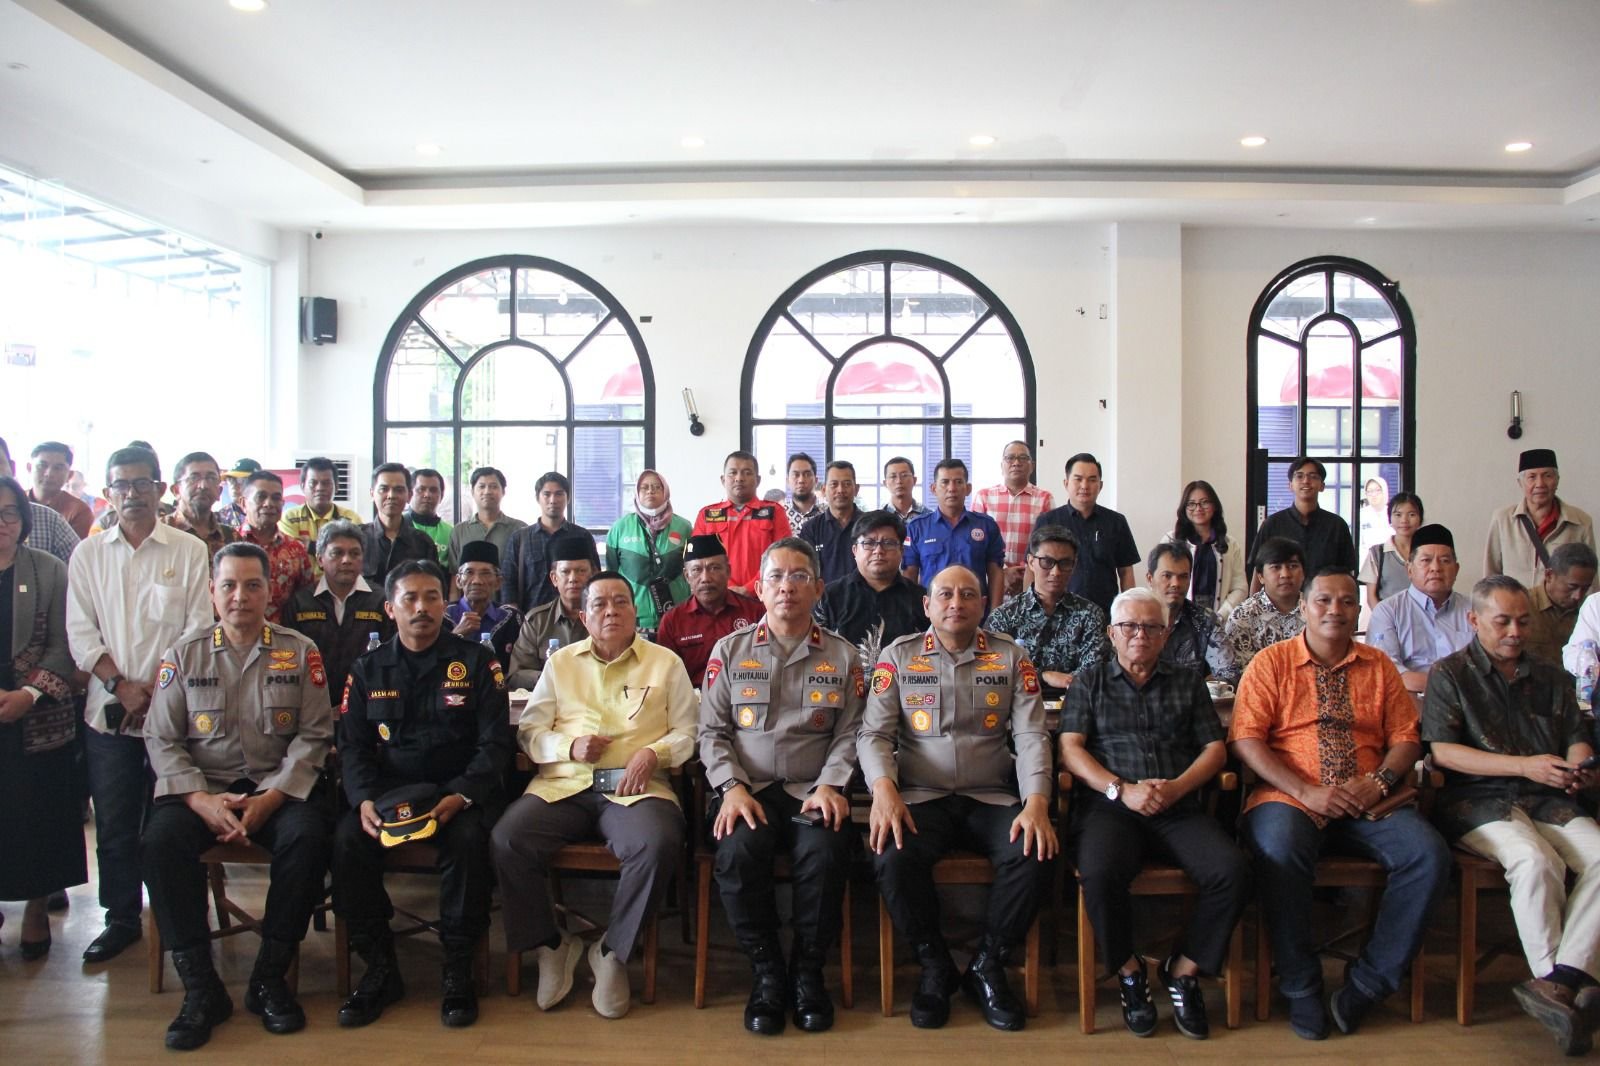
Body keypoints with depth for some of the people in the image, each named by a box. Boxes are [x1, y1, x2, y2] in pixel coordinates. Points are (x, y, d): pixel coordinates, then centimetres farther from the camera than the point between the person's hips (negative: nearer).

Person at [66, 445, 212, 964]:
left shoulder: (189, 551, 1)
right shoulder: (88, 553, 9)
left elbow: (198, 628, -3)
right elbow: (80, 631, 4)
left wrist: (154, 688, -10)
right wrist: (121, 685, -8)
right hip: (108, 709, 2)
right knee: (114, 823, 7)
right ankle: (121, 918, 21)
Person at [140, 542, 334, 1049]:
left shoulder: (300, 652, 3)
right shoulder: (185, 653, 7)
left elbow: (314, 734, -2)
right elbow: (161, 738, 3)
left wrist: (271, 798, -15)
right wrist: (201, 799, -13)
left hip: (278, 785, -1)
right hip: (201, 785, 1)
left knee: (307, 837, -30)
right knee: (161, 840, -28)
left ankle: (269, 977, -13)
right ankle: (200, 985, -16)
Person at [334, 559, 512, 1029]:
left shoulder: (476, 662, 3)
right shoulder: (368, 669, 12)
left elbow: (496, 741, -4)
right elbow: (353, 745, 7)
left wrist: (461, 796, -20)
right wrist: (364, 799, -14)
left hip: (460, 789, -3)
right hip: (389, 790, 3)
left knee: (468, 839, -33)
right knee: (348, 840, -26)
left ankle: (458, 968, -13)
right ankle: (380, 968, -7)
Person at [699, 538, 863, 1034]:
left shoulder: (842, 655, 12)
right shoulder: (730, 650, 12)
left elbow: (849, 732, 6)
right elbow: (712, 731, 8)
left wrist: (830, 785, -11)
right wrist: (732, 787, -8)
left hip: (814, 791, 0)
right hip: (748, 788, 0)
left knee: (824, 854, -31)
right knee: (738, 853, -31)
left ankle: (808, 971, -6)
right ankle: (767, 971, -7)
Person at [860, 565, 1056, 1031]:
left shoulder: (1011, 656, 9)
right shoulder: (898, 656, 7)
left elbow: (1030, 735, 1)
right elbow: (873, 733, 0)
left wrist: (1036, 802, -16)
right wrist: (883, 789, -20)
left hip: (993, 797, 1)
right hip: (920, 797, -1)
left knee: (1035, 855, -27)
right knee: (893, 859, -30)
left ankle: (987, 967, -1)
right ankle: (935, 966, -2)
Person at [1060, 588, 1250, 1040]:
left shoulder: (1187, 682, 22)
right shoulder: (1090, 681, 16)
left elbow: (1215, 748, 13)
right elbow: (1070, 749, 4)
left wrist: (1177, 787, -8)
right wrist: (1122, 789, -11)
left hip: (1179, 809, 2)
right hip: (1110, 806, -2)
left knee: (1233, 871, -26)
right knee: (1100, 873, -33)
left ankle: (1183, 969, -3)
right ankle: (1129, 972, -5)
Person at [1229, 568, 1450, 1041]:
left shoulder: (1379, 666, 16)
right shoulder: (1271, 663, 5)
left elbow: (1405, 737, 12)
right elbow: (1245, 740, -5)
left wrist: (1377, 781, -9)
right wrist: (1306, 792, -16)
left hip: (1368, 802, 4)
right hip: (1289, 796, -3)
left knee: (1429, 855, -23)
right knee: (1280, 850, -35)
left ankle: (1368, 981, -7)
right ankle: (1301, 988, -14)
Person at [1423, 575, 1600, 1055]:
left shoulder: (1550, 677, 22)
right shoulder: (1450, 673, 6)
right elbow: (1443, 750, -5)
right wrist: (1526, 766, -14)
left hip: (1546, 798, 5)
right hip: (1476, 798, -5)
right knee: (1536, 861, -33)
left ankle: (1557, 983, -29)